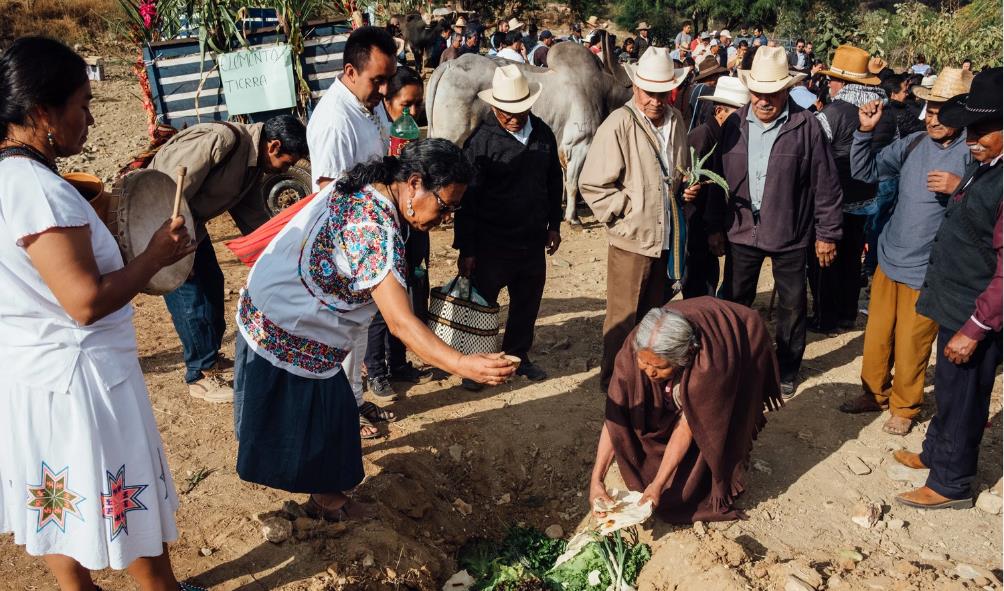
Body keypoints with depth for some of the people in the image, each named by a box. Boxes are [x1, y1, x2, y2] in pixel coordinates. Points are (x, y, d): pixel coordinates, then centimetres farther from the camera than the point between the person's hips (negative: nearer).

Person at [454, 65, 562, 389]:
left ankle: (518, 356, 36)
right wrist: (465, 249, -11)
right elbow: (467, 198, -12)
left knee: (528, 301, 17)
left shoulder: (543, 134, 3)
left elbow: (554, 183, 16)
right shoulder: (481, 141, -13)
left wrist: (554, 225, 16)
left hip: (533, 240, 5)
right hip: (492, 242, -5)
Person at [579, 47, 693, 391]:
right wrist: (627, 212, -14)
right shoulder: (619, 124, -14)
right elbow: (593, 185, -14)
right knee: (624, 318, 5)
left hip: (669, 236, 6)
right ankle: (614, 381, 22)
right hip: (632, 237, -6)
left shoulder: (676, 121, 7)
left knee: (656, 313, 18)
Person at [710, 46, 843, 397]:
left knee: (792, 305, 11)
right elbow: (719, 178, 6)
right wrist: (715, 225, 7)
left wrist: (827, 234, -5)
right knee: (734, 300, 13)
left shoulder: (806, 127, -10)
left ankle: (787, 370, 29)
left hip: (790, 235, -2)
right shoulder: (734, 125, 0)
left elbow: (826, 185, -7)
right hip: (742, 230, 3)